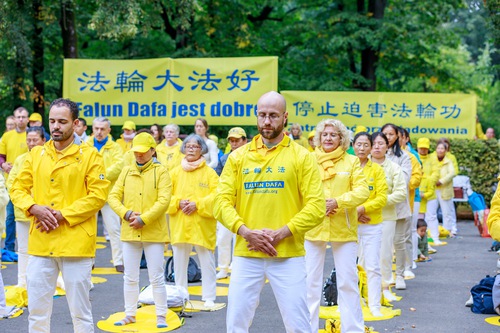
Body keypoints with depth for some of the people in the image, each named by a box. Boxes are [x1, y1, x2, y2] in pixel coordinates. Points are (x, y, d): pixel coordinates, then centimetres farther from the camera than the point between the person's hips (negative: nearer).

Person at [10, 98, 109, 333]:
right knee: (36, 309, 10)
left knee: (80, 311, 5)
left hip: (75, 243, -4)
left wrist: (63, 215, -15)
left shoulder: (89, 155, -3)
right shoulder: (36, 154, 11)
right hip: (40, 242, 4)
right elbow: (18, 188, 11)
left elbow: (98, 195, -8)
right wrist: (34, 208, -9)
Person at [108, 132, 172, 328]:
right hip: (129, 232, 4)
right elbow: (113, 196, 5)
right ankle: (130, 314, 24)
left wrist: (143, 219, -18)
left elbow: (164, 200, -13)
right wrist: (126, 213, -11)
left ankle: (161, 316, 12)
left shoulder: (161, 172, -3)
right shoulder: (126, 171, 10)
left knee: (157, 277, 1)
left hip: (153, 232, -4)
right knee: (130, 277, 12)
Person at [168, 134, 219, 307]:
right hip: (179, 225, 3)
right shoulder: (175, 172, 8)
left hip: (202, 225, -2)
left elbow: (216, 196, -8)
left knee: (207, 261, 0)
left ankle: (209, 297, 8)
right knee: (179, 261, 9)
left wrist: (198, 204, -17)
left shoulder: (209, 172, 1)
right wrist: (178, 202, -12)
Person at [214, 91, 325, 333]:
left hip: (288, 255, -2)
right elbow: (222, 201, 2)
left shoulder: (301, 156, 0)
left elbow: (316, 206, -6)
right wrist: (246, 231, -14)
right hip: (245, 254, 3)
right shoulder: (238, 156, 7)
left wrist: (281, 233, -16)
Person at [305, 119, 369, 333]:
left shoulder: (352, 162, 4)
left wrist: (336, 202, -17)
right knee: (310, 282, 7)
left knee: (348, 282, 5)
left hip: (344, 230, 0)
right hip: (313, 228, 0)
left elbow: (362, 191, -5)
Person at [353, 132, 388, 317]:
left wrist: (362, 208, -16)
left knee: (373, 267, 1)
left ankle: (375, 305, 9)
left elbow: (382, 198, -5)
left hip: (372, 225, -1)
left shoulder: (377, 170, 1)